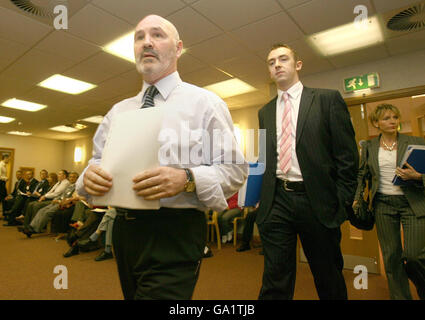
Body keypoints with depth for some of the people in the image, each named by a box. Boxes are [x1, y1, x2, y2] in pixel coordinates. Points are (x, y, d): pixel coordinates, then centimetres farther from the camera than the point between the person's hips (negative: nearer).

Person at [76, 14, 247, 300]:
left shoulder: (205, 102, -3)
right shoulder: (118, 111, 13)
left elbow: (235, 170, -8)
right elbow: (99, 160, 16)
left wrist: (187, 179, -25)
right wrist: (90, 174, -8)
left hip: (174, 236, -5)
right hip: (123, 231, 6)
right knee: (132, 292, 22)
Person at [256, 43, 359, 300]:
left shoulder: (328, 99, 3)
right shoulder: (265, 112, 14)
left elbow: (347, 155, -2)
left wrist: (343, 202, -8)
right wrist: (261, 196, 4)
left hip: (316, 202, -2)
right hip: (276, 202, 3)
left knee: (329, 278, 17)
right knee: (275, 281, 8)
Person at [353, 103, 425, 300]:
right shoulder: (369, 147, 5)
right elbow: (362, 174, 11)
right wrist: (357, 198, 1)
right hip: (383, 204, 1)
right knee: (391, 256, 6)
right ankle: (400, 296, 25)